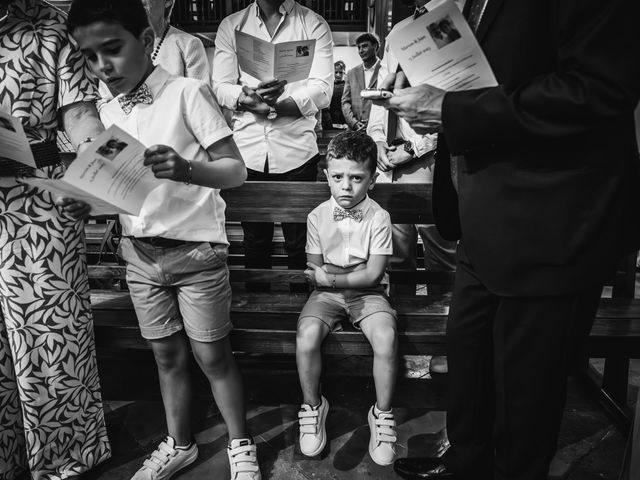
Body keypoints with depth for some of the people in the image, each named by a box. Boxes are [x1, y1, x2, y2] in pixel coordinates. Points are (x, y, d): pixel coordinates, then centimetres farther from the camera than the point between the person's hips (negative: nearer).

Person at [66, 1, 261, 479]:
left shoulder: (188, 93, -10)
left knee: (213, 357, 5)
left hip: (195, 251, -5)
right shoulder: (107, 114, 8)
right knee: (168, 356, 16)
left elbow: (236, 171, -14)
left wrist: (184, 169, -31)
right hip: (140, 254, 5)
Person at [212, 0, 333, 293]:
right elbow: (221, 87, 3)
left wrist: (271, 105, -20)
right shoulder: (231, 26, 11)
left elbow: (322, 90, -7)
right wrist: (248, 97, -19)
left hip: (296, 151, -2)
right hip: (247, 150, 2)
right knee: (255, 239, 12)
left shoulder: (314, 25, 4)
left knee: (298, 242, 5)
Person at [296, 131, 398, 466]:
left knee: (386, 338, -29)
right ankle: (313, 406, 2)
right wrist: (357, 272, -16)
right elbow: (315, 270, 0)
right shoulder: (318, 216, -1)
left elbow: (372, 275, -10)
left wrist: (329, 277, -15)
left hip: (367, 293, -1)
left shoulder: (378, 217, -7)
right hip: (327, 293, 2)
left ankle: (382, 414, -4)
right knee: (307, 336, -26)